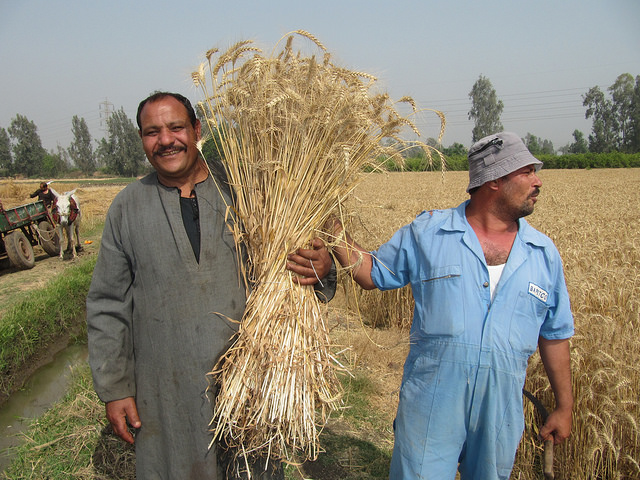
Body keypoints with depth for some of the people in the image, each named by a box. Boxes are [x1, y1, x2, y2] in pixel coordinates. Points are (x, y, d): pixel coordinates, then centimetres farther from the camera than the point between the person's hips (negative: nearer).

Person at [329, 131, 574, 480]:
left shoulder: (544, 254, 4)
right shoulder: (426, 232, -4)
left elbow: (555, 334, 11)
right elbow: (372, 274, 4)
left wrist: (564, 405, 13)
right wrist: (334, 227, -7)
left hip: (500, 411, 3)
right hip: (431, 402, -3)